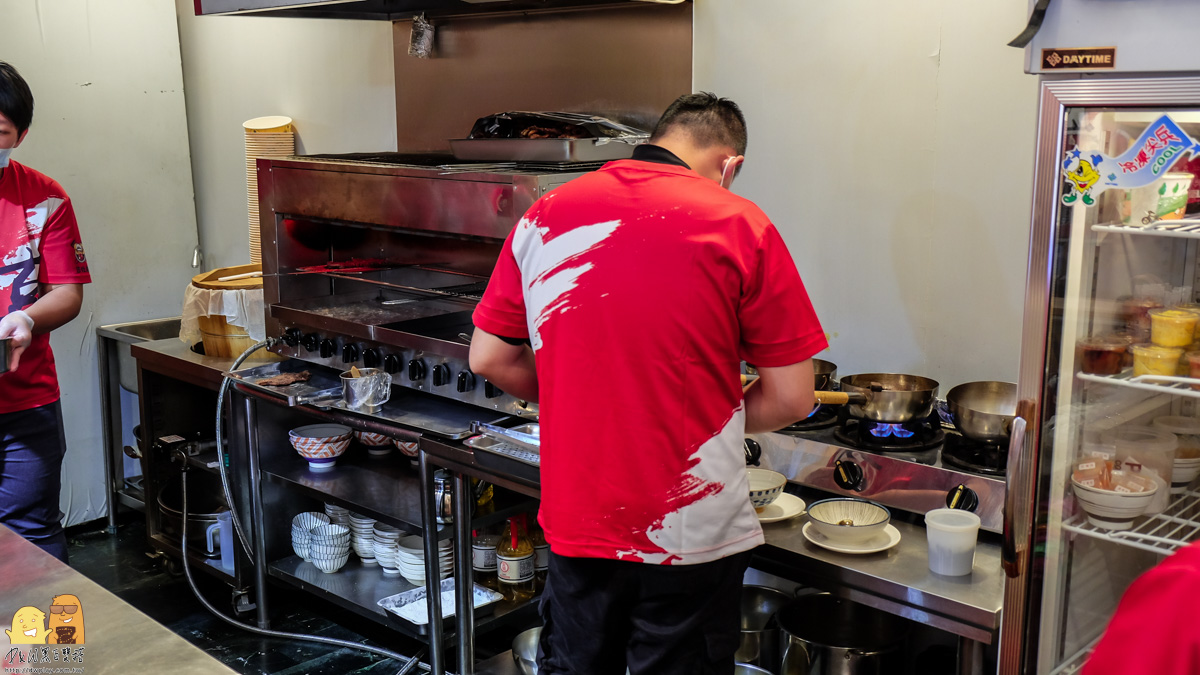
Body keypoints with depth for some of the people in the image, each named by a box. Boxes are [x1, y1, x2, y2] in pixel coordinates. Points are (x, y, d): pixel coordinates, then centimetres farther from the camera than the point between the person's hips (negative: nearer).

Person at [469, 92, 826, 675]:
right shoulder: (739, 225, -10)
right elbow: (789, 398, -9)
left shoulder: (544, 216, -1)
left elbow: (488, 359, 6)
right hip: (691, 534, -3)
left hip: (574, 519, 3)